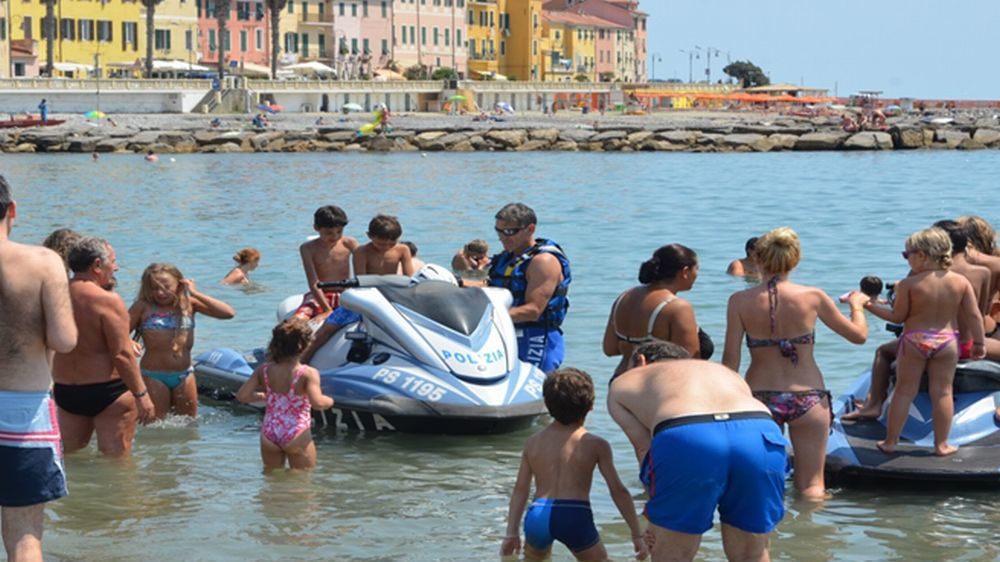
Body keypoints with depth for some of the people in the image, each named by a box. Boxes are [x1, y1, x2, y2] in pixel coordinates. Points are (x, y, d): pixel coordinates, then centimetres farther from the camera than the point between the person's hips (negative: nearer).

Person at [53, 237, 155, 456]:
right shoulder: (107, 300, -17)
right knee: (116, 458, 2)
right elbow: (122, 354, -18)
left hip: (64, 390, 7)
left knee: (69, 454, 16)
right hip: (107, 392, -6)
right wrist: (141, 394, -13)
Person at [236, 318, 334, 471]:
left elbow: (242, 395, -1)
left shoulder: (264, 370, 0)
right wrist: (329, 401, -5)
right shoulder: (308, 373, -14)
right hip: (296, 435, -4)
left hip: (269, 434, 4)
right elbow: (317, 403, -26)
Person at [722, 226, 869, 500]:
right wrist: (857, 305, 26)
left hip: (760, 396, 1)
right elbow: (858, 334, 6)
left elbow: (730, 359, -6)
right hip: (808, 396, -1)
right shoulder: (812, 297, -5)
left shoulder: (740, 302, -5)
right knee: (811, 486, 4)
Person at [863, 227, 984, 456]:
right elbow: (974, 316, -3)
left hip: (914, 341, -1)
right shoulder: (961, 282, -6)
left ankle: (890, 441, 16)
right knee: (942, 392, 10)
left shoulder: (908, 284, -13)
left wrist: (869, 306, 5)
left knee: (904, 391, 9)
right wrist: (979, 343, 8)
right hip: (947, 342, 1)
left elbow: (897, 316, -6)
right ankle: (941, 444, 12)